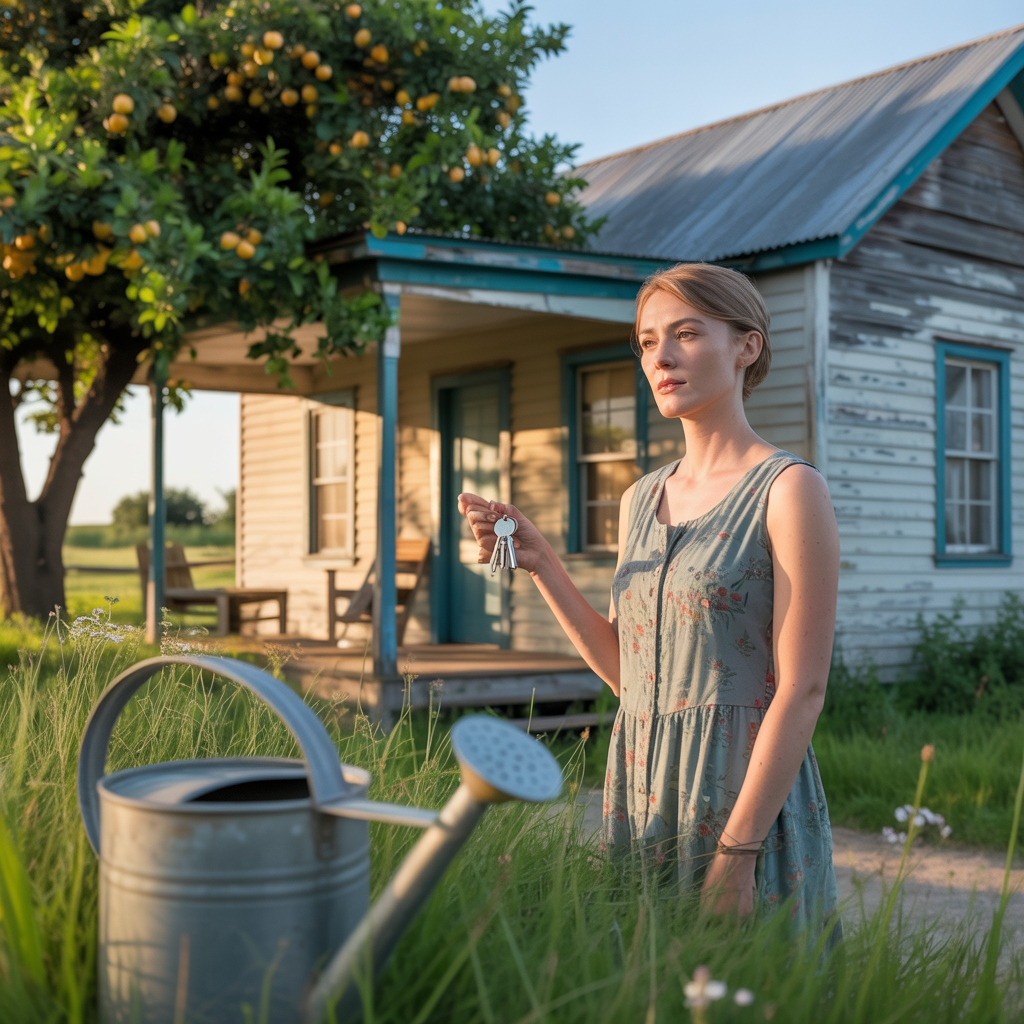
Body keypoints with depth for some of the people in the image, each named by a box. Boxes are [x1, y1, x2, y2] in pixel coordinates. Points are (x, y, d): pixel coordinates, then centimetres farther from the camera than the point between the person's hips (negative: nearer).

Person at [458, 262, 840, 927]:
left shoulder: (788, 489, -10)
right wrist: (540, 563, 4)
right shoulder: (641, 499, 10)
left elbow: (802, 689, -14)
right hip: (640, 790, 6)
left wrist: (737, 852, -19)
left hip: (748, 792, -6)